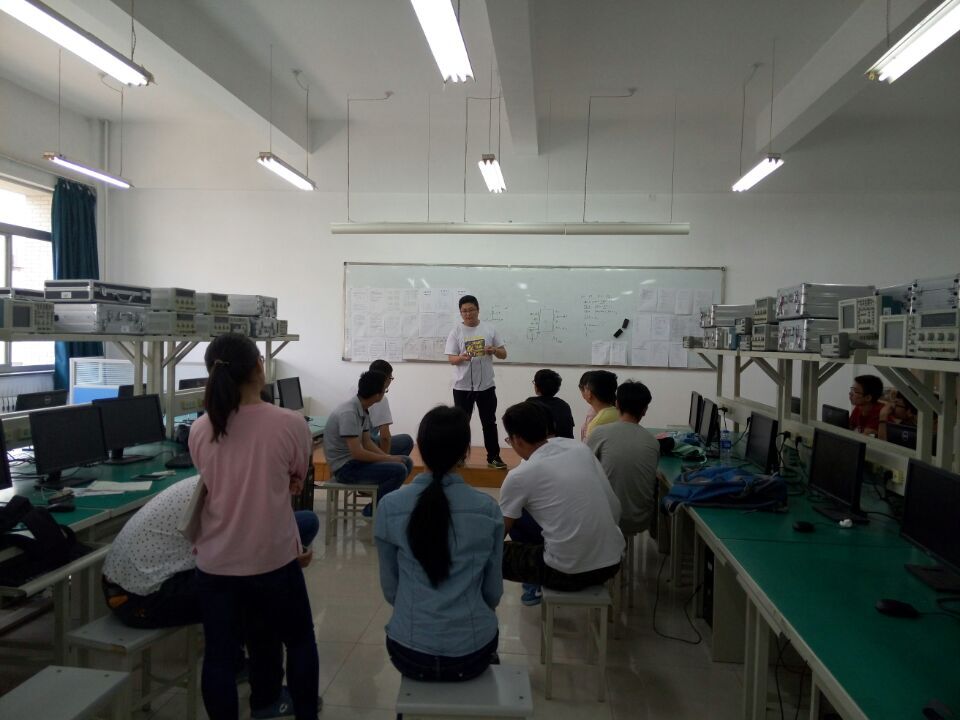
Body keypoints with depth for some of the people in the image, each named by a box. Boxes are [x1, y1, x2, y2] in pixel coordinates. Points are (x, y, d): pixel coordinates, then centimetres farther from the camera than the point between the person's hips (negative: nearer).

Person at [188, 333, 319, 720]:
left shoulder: (199, 431, -6)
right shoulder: (290, 423, -16)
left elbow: (217, 484, 8)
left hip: (215, 563, 3)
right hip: (272, 560, -3)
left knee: (219, 654, 15)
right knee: (299, 641, 20)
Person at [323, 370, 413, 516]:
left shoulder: (363, 410, 5)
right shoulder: (349, 413, -25)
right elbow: (357, 453, -28)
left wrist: (389, 457, -4)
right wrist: (389, 459, -17)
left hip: (355, 459, 9)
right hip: (346, 467, -9)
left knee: (406, 462, 6)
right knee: (399, 470, -21)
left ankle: (381, 501, 16)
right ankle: (373, 509, -3)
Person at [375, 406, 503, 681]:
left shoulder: (390, 506, -11)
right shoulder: (488, 509, -12)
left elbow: (390, 588, 1)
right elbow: (493, 591, 0)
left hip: (410, 653, 1)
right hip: (472, 653, 0)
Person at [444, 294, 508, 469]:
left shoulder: (489, 329, 1)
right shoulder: (456, 332, -3)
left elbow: (503, 355, 4)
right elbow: (451, 359, -6)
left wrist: (494, 350, -18)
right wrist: (462, 357, -28)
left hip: (486, 386, 1)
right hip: (462, 386, -1)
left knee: (489, 423, 9)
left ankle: (493, 457, 20)